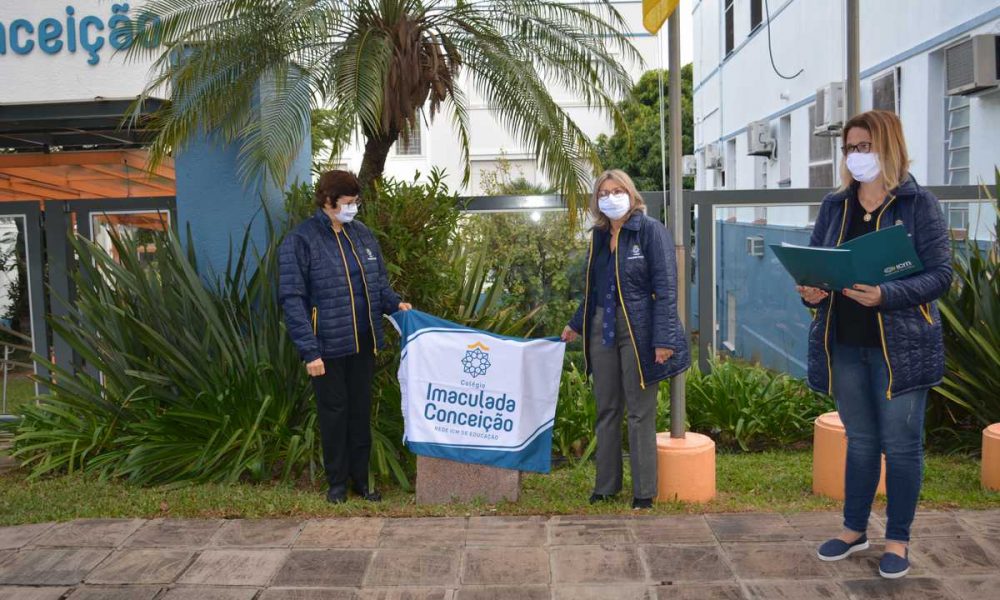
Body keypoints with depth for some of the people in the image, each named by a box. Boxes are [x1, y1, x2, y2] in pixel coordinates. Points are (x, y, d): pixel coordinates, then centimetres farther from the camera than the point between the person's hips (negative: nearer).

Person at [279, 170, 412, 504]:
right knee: (334, 413, 7)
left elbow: (378, 280, 17)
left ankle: (360, 479, 26)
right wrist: (309, 350, -18)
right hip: (328, 345, -5)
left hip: (363, 342, 5)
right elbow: (292, 299, -13)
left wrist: (394, 303, -4)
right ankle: (337, 482, 23)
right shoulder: (301, 241, -11)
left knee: (361, 411, 13)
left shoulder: (362, 234, 6)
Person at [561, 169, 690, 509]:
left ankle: (644, 491, 14)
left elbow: (666, 287, -13)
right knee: (606, 410, 13)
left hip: (638, 331, -6)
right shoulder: (599, 235, 11)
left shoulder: (650, 231, -8)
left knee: (640, 413, 1)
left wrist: (664, 339, -19)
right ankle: (606, 485, 26)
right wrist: (576, 325, 21)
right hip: (602, 329, 6)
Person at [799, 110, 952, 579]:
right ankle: (854, 529, 29)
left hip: (900, 344, -4)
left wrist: (886, 295, -25)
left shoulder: (918, 204, -5)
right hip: (844, 343, 4)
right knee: (860, 441, 15)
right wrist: (810, 291, -11)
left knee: (901, 444, 5)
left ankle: (897, 539, 21)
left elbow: (940, 273, -10)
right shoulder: (834, 206, 8)